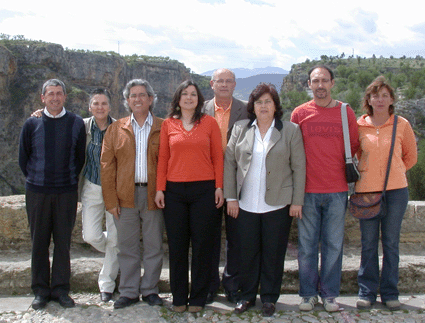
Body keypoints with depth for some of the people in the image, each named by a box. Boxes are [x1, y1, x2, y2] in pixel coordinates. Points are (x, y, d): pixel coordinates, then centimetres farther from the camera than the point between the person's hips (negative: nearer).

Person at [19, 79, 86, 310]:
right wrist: (36, 179, 8)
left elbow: (80, 157, 9)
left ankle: (61, 289, 15)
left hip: (66, 192, 0)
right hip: (37, 192, 0)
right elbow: (23, 158, 9)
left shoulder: (76, 123, 4)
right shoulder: (32, 124, 3)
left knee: (63, 241, 4)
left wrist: (70, 179, 5)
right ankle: (41, 291, 16)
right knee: (39, 241, 5)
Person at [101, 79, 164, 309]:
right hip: (125, 197, 1)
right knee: (127, 247, 8)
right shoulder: (116, 129, 8)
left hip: (153, 195, -1)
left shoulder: (163, 128, 4)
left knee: (154, 247, 7)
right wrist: (110, 200, -3)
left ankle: (150, 290, 21)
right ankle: (129, 292, 21)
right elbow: (107, 165, 4)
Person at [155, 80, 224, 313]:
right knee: (177, 245, 6)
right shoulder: (168, 124, 8)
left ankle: (198, 297, 17)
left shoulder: (209, 123, 5)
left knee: (202, 245, 4)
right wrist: (160, 188, 0)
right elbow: (162, 157, 6)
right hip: (175, 190, 1)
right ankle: (179, 297, 18)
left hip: (204, 190, -1)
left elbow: (218, 157, 4)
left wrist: (219, 187, -3)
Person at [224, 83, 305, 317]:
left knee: (273, 253, 7)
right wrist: (231, 198, 0)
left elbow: (299, 168, 1)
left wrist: (297, 201, -4)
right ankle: (247, 296, 25)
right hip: (246, 205, 2)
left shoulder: (290, 130, 2)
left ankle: (269, 298, 23)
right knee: (247, 252, 8)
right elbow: (229, 162, 6)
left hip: (278, 205, -1)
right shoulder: (240, 129, 7)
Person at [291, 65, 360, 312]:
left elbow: (354, 147, 12)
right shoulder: (300, 113, 3)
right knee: (307, 244, 6)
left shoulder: (346, 112, 5)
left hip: (337, 190, 1)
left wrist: (349, 172, 5)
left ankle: (329, 294, 20)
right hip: (308, 191, 0)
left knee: (333, 244, 7)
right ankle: (308, 294, 19)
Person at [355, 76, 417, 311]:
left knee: (391, 242, 6)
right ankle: (367, 292, 15)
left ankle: (390, 293, 17)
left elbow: (411, 156, 14)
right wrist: (366, 173, 8)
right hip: (366, 190, 0)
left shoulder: (402, 125, 2)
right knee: (368, 243, 5)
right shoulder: (359, 126, 2)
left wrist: (393, 173, 11)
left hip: (395, 190, 0)